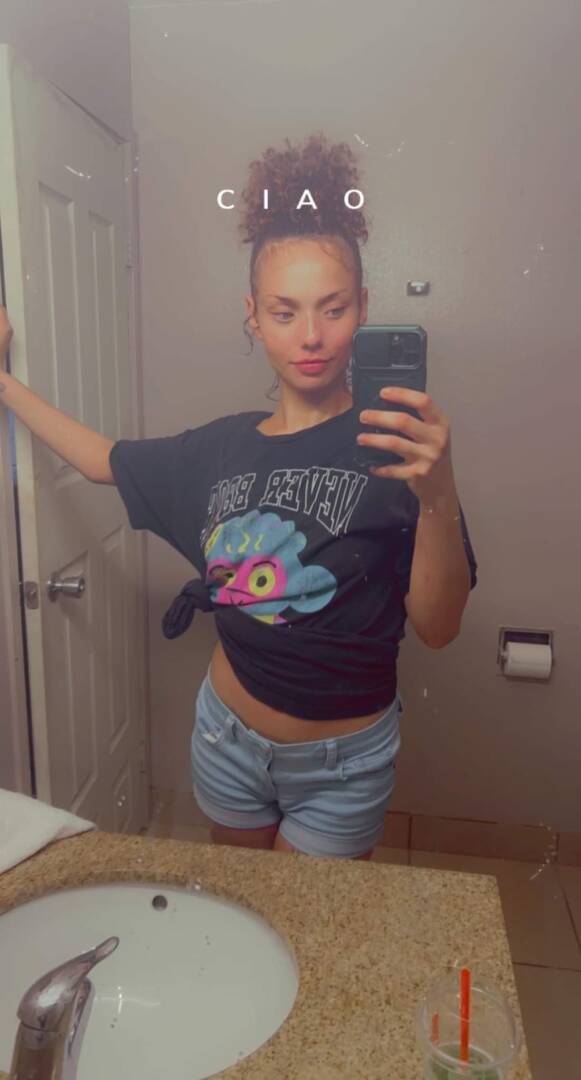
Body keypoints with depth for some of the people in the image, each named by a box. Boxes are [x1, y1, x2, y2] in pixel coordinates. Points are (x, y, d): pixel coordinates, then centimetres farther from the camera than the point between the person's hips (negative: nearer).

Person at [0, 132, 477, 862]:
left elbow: (437, 629, -22)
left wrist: (439, 495, -38)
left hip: (343, 765, -4)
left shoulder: (391, 447, -16)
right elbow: (103, 458, 13)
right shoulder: (223, 447, -4)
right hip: (228, 739, 4)